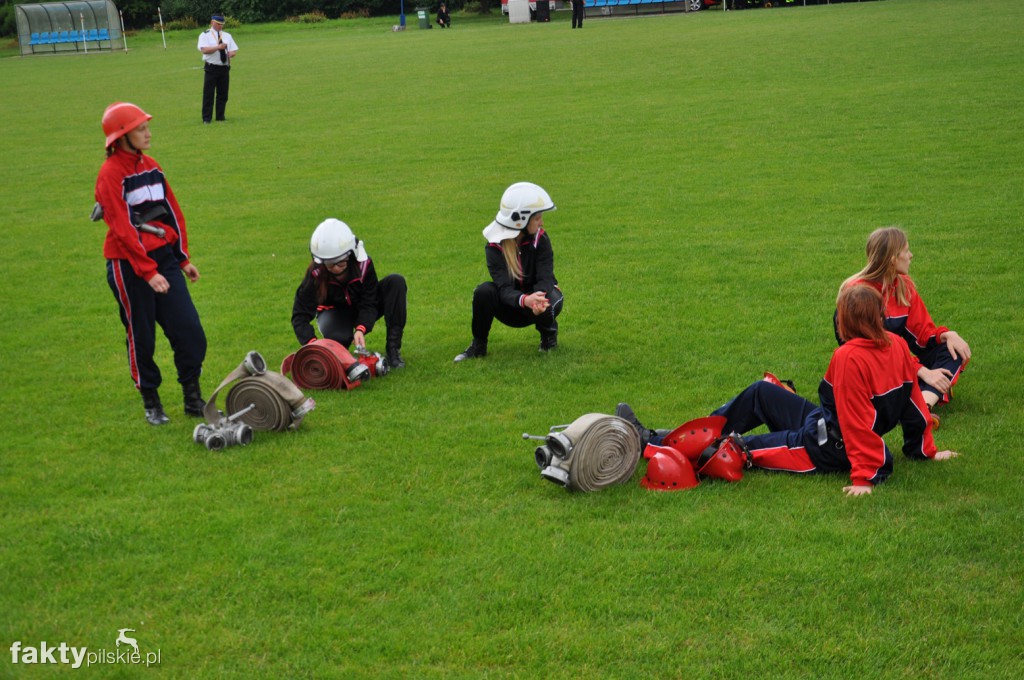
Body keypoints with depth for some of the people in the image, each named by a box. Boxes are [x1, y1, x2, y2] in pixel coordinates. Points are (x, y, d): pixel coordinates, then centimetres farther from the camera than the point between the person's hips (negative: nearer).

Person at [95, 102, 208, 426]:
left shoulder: (151, 167, 10)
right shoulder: (111, 174, -11)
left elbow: (172, 213, 15)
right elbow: (123, 228, -17)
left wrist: (183, 258, 13)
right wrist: (147, 271, -20)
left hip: (163, 257, 6)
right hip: (129, 265, -6)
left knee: (189, 330, -1)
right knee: (141, 337, 5)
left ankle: (193, 399, 11)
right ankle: (150, 403, 21)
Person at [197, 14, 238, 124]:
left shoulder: (227, 35, 16)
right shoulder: (205, 35, 0)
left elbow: (234, 50, 12)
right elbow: (204, 49, -15)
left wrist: (231, 53, -12)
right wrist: (218, 47, -26)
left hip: (225, 68, 5)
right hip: (211, 68, -5)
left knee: (223, 94, 7)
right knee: (208, 94, -5)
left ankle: (220, 117, 15)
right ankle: (207, 118, -1)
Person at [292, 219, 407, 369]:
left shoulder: (363, 264, -28)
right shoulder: (315, 274, -29)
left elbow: (368, 304, -24)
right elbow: (300, 315, -30)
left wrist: (361, 329, -45)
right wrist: (312, 343, -49)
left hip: (362, 310, 2)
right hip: (334, 312, -2)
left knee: (396, 282, -25)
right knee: (337, 339, -39)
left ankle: (393, 349, -24)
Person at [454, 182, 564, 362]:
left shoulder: (540, 239, -16)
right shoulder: (494, 246, -21)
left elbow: (545, 278, -24)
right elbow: (504, 288, -32)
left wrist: (538, 299, -48)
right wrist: (525, 300, -56)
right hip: (511, 307, -1)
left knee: (549, 304, -36)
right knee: (484, 291, -31)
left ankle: (548, 331, 3)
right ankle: (478, 345, -9)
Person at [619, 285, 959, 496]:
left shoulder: (850, 358, -28)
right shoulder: (897, 346, -3)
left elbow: (858, 423, -29)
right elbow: (915, 403, 4)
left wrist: (864, 477, -27)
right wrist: (927, 451, 15)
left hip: (824, 449, -9)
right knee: (760, 392, 19)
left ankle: (652, 443, 10)